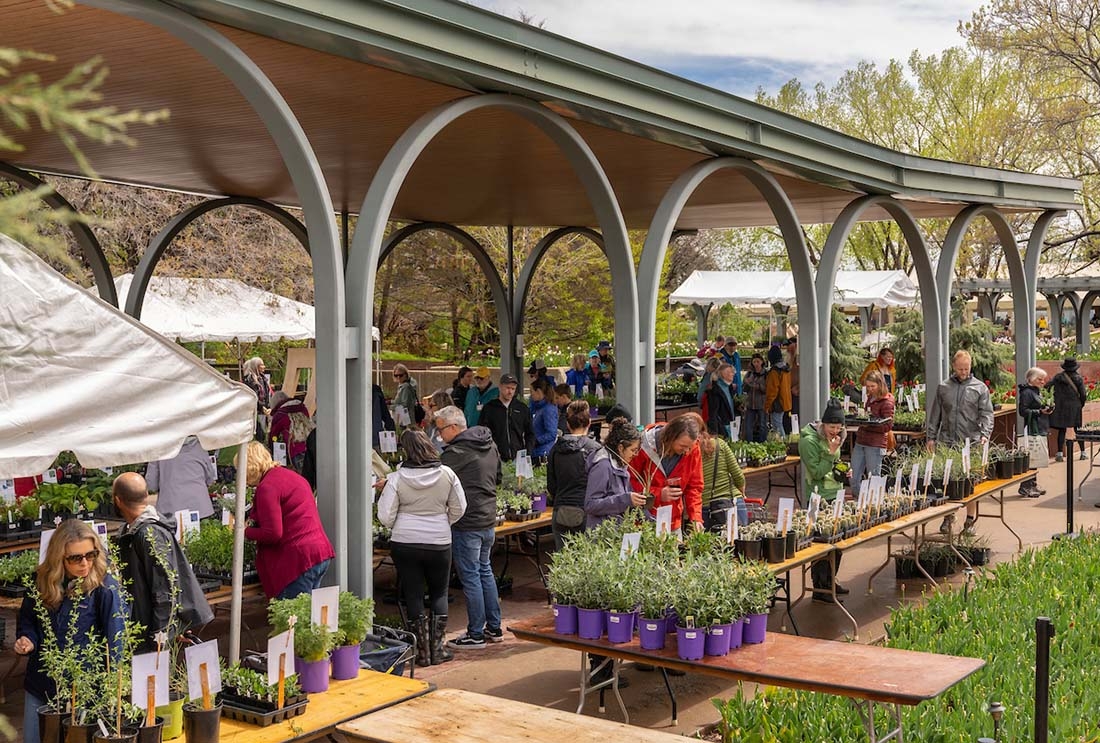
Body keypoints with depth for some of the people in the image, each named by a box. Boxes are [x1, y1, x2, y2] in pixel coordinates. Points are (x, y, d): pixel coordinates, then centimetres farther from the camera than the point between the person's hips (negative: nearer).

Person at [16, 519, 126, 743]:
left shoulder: (105, 587, -16)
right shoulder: (40, 581, 0)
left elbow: (116, 639, -20)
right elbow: (27, 620, 16)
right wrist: (27, 640, -6)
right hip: (39, 685, 5)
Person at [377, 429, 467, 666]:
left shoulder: (397, 479, -11)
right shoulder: (447, 474, -6)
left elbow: (385, 516, -9)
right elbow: (459, 508, 3)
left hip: (405, 543, -1)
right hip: (439, 543, 1)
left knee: (413, 595, 10)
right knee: (439, 594, 18)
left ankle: (423, 651, 13)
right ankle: (438, 648, 16)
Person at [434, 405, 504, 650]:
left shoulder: (457, 452, -18)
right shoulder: (489, 445, 9)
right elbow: (498, 478, 19)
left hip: (466, 524, -9)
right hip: (489, 521, 9)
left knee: (470, 576, -1)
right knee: (485, 570, 19)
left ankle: (476, 635, 6)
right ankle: (494, 628, 25)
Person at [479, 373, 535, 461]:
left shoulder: (522, 408, 11)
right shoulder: (489, 408, 4)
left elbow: (530, 433, 15)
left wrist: (527, 454, 3)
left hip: (519, 458, 2)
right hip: (497, 459, -2)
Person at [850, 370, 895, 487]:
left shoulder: (886, 402, -9)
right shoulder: (870, 398, 16)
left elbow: (888, 426, -13)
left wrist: (869, 425, -24)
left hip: (875, 445, -8)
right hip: (860, 442, 8)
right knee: (854, 477, 6)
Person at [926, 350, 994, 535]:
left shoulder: (980, 388, 6)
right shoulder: (943, 387, 11)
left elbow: (986, 414, 1)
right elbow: (935, 414, 14)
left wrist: (985, 434, -13)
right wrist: (931, 437, 8)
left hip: (971, 442, -2)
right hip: (947, 442, 2)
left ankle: (970, 520, 9)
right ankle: (948, 516, 14)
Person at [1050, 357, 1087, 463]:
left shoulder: (1058, 377, -2)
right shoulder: (1078, 378, -3)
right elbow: (1083, 395, -4)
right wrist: (1081, 405, 13)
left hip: (1061, 407, 0)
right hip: (1075, 407, 0)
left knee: (1061, 430, 2)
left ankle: (1060, 454, -4)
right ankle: (1083, 453, 16)